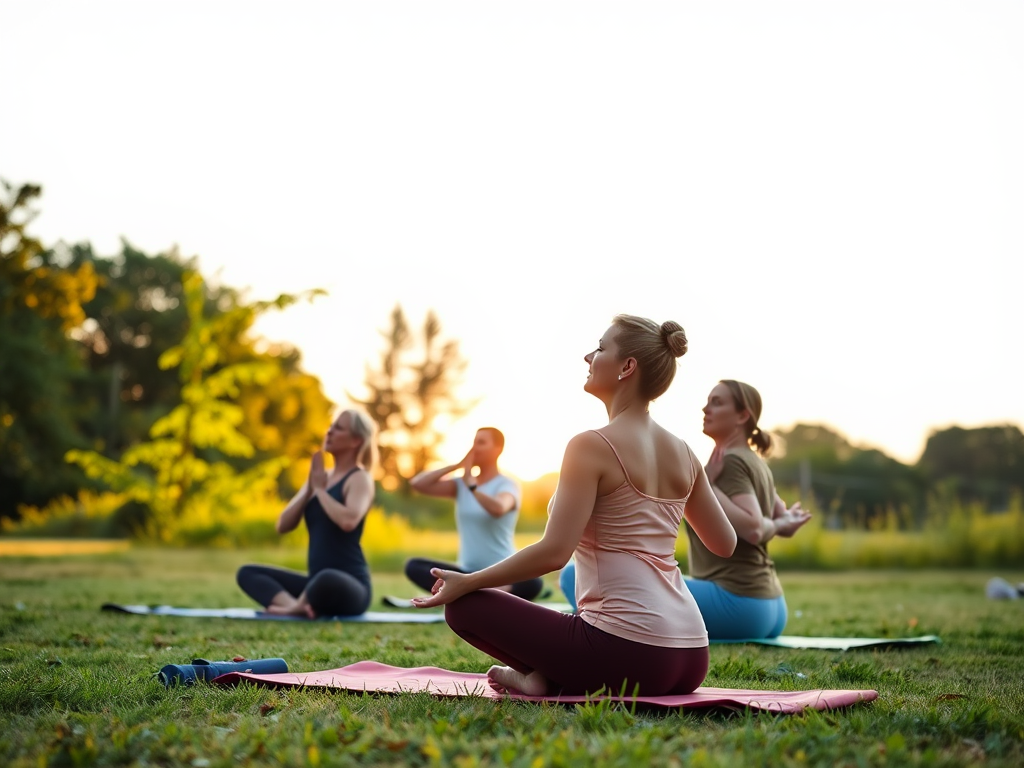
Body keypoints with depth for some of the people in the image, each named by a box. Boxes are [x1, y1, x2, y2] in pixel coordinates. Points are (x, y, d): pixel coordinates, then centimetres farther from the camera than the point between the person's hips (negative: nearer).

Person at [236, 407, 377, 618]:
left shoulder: (359, 478, -5)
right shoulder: (321, 478, 16)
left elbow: (348, 521, -27)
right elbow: (283, 526, 9)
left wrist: (320, 489, -12)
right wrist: (309, 488, -3)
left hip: (349, 587, -8)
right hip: (317, 582, 8)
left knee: (327, 580, -42)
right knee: (247, 573, -3)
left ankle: (296, 607, -12)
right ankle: (293, 605, -29)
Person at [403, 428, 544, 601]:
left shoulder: (507, 485, -5)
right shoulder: (461, 484, 9)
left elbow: (498, 509, -30)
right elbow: (417, 484, -3)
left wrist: (470, 483, -18)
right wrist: (456, 465, -5)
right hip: (467, 572, 5)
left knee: (533, 584, -36)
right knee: (413, 566, -17)